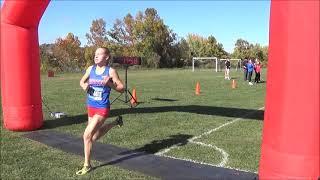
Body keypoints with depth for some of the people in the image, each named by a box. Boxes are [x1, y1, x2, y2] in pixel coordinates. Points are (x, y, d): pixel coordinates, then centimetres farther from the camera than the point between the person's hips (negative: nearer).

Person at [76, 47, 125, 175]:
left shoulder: (110, 71, -12)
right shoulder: (90, 69, 1)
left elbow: (121, 89, -9)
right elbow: (82, 81, 17)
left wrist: (109, 83, -25)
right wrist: (84, 85, -7)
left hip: (102, 109, -7)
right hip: (90, 107, 7)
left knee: (87, 135, -12)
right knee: (94, 137, 22)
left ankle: (87, 165, 8)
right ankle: (115, 122, 43)